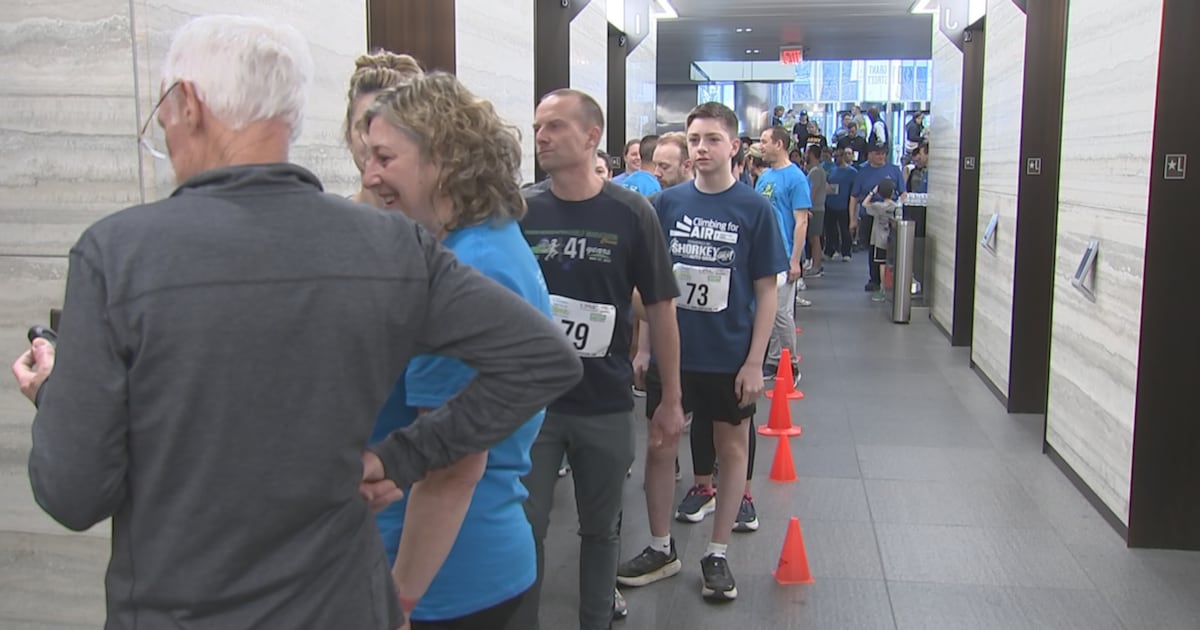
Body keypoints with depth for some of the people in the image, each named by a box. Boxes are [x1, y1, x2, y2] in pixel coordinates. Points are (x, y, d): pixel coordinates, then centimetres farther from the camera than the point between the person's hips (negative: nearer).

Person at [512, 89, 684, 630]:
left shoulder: (631, 213, -5)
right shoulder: (519, 210, -2)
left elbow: (660, 307, 0)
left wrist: (671, 398, 1)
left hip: (606, 403, 0)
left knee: (601, 529, 14)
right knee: (524, 529, 6)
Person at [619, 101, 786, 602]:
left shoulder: (755, 209, -7)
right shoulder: (667, 203, -1)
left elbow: (766, 290, -5)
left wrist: (754, 361, -9)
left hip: (730, 356, -2)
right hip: (672, 352, 2)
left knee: (731, 449, 10)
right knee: (659, 448, 9)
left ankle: (717, 555, 27)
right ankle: (661, 549, 27)